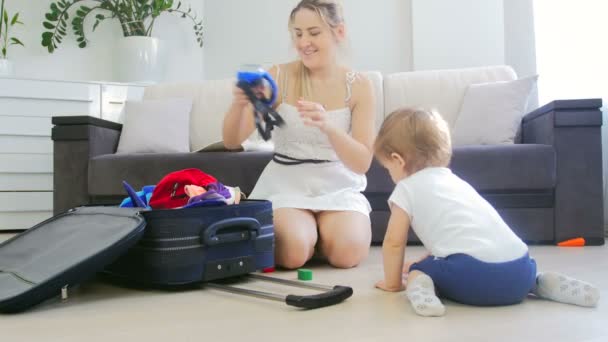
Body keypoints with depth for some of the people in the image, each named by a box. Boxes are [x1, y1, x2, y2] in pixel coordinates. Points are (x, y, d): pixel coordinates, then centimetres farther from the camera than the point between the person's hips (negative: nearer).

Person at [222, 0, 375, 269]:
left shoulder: (359, 86, -4)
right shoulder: (277, 76, -6)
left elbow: (362, 163, -11)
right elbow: (232, 142, -8)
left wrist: (327, 126, -30)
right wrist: (239, 104, -30)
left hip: (338, 185, 1)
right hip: (286, 182, 0)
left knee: (347, 253, -24)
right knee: (293, 253, -26)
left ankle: (320, 230, 10)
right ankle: (307, 229, 10)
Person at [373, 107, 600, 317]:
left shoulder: (406, 189, 10)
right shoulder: (454, 180, 30)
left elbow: (394, 242, 13)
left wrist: (393, 282, 27)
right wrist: (426, 262, 49)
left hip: (471, 273, -6)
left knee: (418, 271, 19)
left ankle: (421, 287, -12)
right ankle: (541, 283, 14)